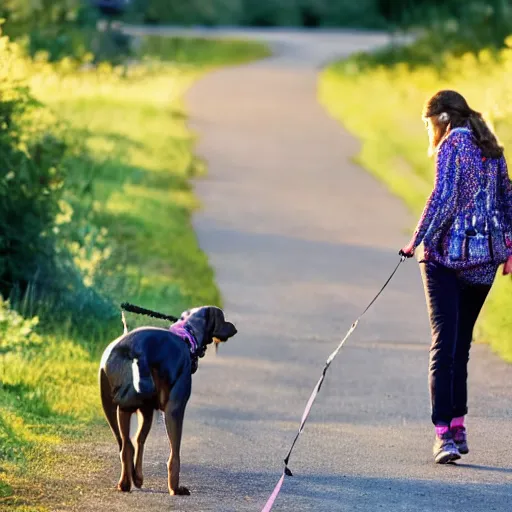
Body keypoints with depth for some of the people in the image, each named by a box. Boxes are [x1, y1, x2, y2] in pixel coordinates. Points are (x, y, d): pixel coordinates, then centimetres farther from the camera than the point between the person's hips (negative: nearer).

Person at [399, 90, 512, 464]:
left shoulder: (452, 145, -7)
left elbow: (443, 197, -17)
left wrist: (417, 241, -13)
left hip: (448, 254, -6)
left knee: (444, 344, -8)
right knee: (461, 344, 15)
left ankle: (445, 434, -16)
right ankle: (457, 427, 15)